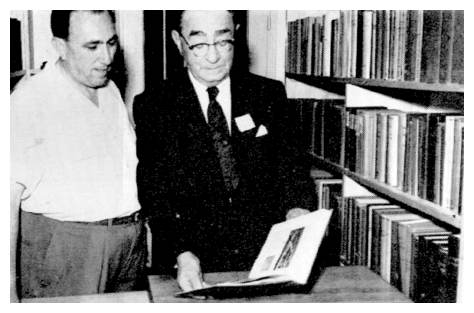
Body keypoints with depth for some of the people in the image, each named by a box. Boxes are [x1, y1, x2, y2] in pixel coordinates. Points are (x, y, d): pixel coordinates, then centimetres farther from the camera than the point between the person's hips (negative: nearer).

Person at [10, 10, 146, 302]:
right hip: (63, 249, -6)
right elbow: (10, 194, -14)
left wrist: (142, 228, 12)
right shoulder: (29, 100, -11)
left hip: (131, 244, 6)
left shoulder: (111, 90, 12)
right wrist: (9, 285, -18)